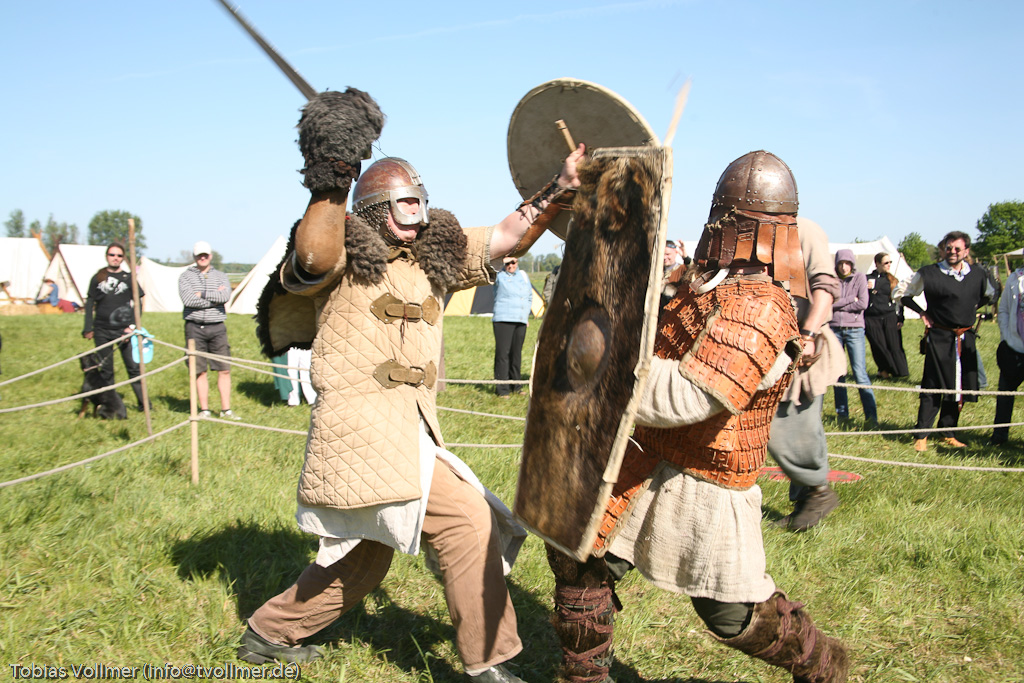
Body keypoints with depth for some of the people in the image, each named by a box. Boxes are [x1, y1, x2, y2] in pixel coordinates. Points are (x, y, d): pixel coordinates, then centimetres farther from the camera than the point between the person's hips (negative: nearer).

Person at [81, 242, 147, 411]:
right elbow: (90, 304, 13)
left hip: (124, 330, -2)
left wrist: (132, 326, -7)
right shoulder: (98, 278, 10)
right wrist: (88, 328, 6)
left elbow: (138, 303, 4)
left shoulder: (128, 278, 7)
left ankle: (144, 403, -1)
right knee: (106, 370, 7)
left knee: (133, 367, -6)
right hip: (102, 331, 2)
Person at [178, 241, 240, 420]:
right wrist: (215, 297, -7)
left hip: (217, 327, 1)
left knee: (224, 370, -1)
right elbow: (188, 300, -11)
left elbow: (225, 296, -10)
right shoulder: (185, 277, 7)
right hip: (194, 328, -1)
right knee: (200, 371, 3)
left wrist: (202, 294, -8)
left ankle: (226, 410, 5)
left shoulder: (220, 276, 11)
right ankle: (204, 410, 11)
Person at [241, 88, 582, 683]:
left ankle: (269, 632, 38)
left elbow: (509, 237, 7)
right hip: (361, 424, -8)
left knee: (363, 559, 20)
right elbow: (314, 257, -29)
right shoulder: (343, 258, -4)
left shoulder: (435, 257, 14)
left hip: (411, 429, 8)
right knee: (466, 522, -11)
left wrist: (559, 191, -5)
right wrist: (331, 183, -24)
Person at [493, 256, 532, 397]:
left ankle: (515, 386, 20)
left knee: (516, 353, 10)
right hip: (503, 320, -5)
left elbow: (530, 296, 24)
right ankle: (502, 388, -4)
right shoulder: (499, 276, 2)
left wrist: (527, 313, 18)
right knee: (503, 353, -8)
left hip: (521, 321, 5)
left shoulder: (523, 275, 16)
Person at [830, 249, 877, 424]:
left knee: (860, 372, -9)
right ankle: (842, 412, 15)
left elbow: (863, 304, -7)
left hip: (855, 329, -2)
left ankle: (871, 414, -8)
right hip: (834, 329, 2)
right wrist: (850, 299, -7)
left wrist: (838, 305, -5)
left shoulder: (860, 278, 4)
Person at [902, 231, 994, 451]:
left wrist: (973, 309, 12)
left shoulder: (978, 275, 7)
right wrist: (922, 312, -3)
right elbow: (904, 295, 4)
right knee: (932, 387, -6)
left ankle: (948, 433, 19)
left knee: (960, 387, 8)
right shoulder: (929, 274, -6)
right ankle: (921, 435, 1)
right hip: (939, 338, -5)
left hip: (966, 338, 5)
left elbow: (988, 295, 27)